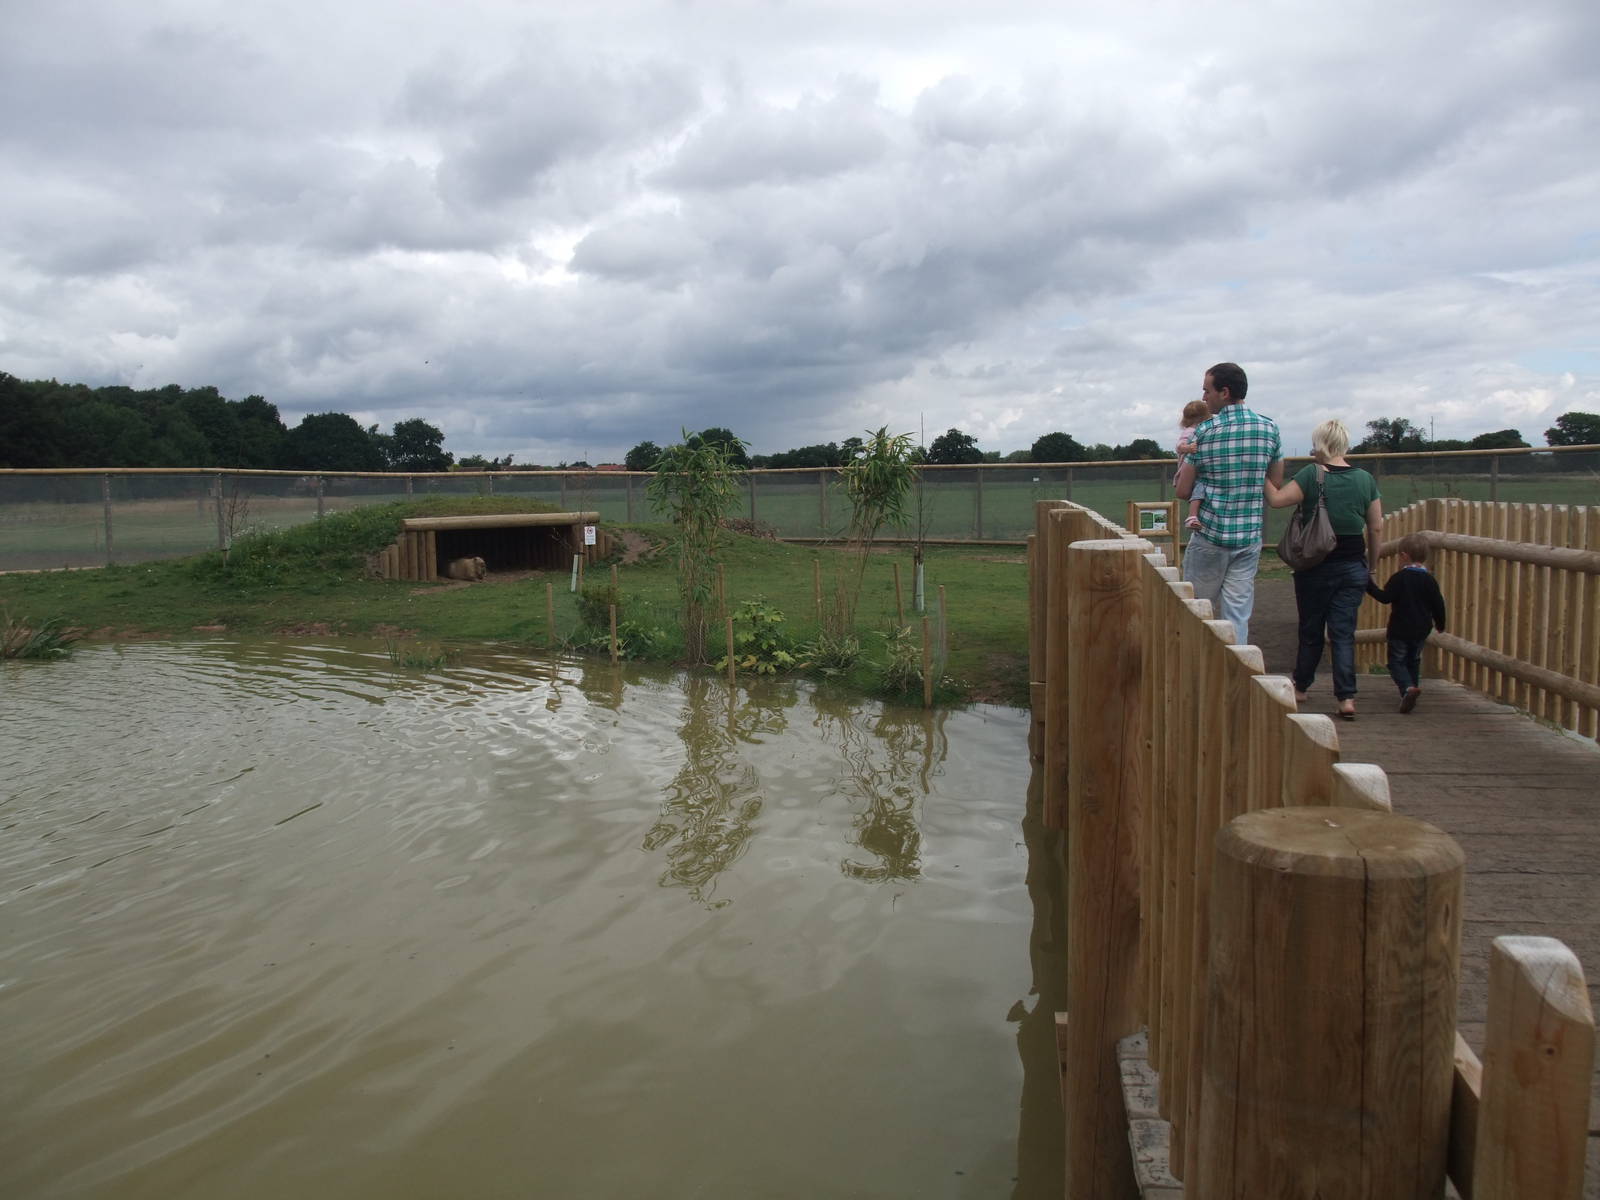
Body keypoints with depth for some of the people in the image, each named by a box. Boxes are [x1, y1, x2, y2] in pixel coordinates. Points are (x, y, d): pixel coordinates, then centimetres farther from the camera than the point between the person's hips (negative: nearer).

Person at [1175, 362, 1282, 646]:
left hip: (1210, 536, -3)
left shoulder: (1204, 431, -9)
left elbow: (1182, 491, -4)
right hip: (1250, 537, 4)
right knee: (1238, 615, 5)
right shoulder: (1270, 429, 3)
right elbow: (1276, 485, 11)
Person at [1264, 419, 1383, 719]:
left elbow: (1277, 499, -19)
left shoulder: (1312, 474, -12)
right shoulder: (1365, 479, 1)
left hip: (1317, 566, -2)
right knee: (1344, 632, 4)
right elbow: (1376, 528, 4)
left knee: (1311, 630, 13)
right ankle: (1347, 697, -4)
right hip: (1353, 567, 2)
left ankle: (1301, 687, 29)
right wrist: (1371, 566, 14)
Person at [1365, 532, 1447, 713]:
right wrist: (1440, 624, 19)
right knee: (1414, 661, 21)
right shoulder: (1429, 580, 1)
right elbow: (1438, 605, 4)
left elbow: (1385, 598, -19)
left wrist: (1369, 585, -11)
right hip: (1421, 630, 5)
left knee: (1397, 661, 0)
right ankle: (1412, 690, 23)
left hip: (1400, 630, -5)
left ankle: (1408, 688, -23)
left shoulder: (1399, 578, -13)